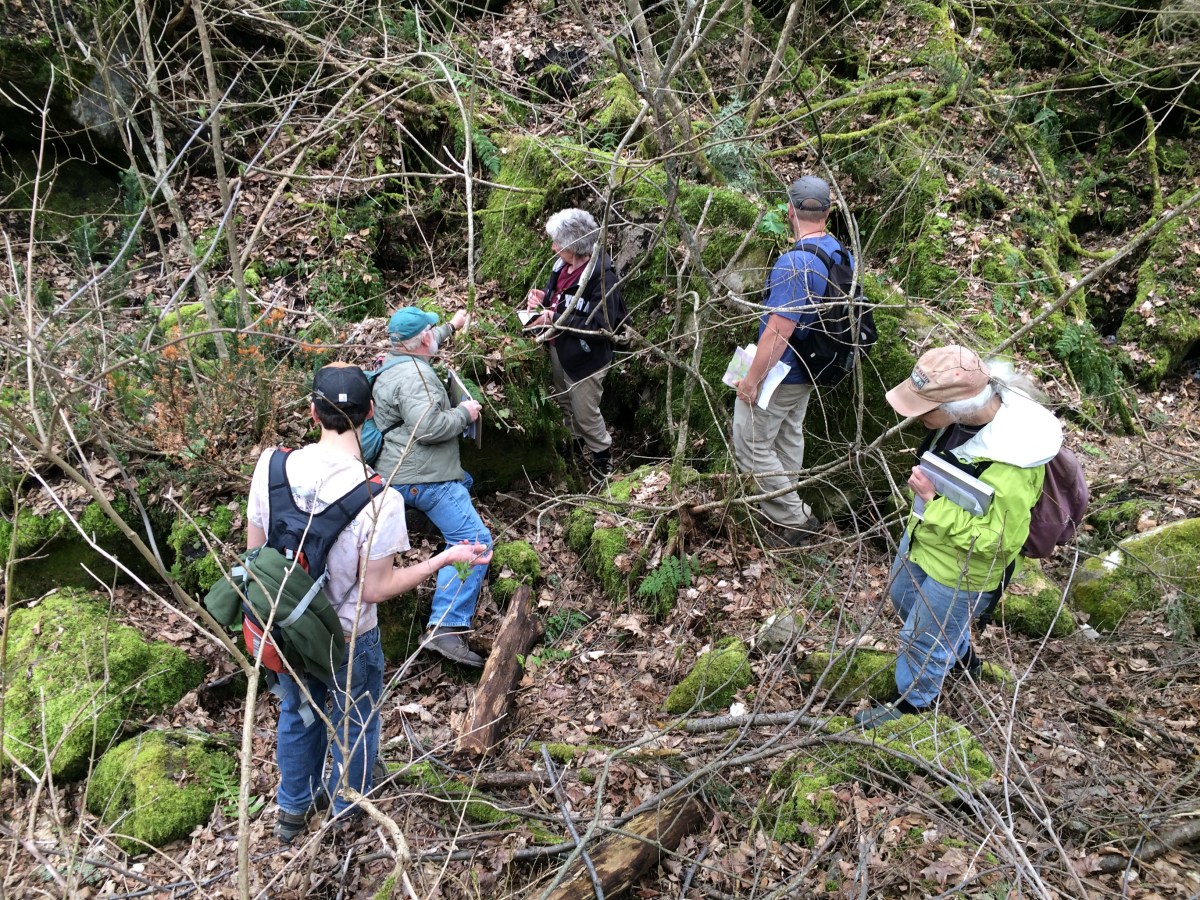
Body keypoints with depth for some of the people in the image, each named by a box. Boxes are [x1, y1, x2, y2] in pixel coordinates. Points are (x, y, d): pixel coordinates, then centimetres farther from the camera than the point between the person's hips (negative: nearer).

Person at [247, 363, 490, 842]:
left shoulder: (272, 464, -18)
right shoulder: (379, 498, -30)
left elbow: (254, 551, -6)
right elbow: (377, 589, -21)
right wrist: (446, 559, -11)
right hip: (347, 640, -4)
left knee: (297, 713, 30)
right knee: (353, 728, 24)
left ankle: (293, 808, 52)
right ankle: (346, 817, 48)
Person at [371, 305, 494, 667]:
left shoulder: (397, 362, 14)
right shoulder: (414, 375, -18)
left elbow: (424, 345, 38)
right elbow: (427, 427, -28)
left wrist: (451, 326, 48)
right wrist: (464, 413, -12)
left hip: (397, 474, 11)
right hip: (423, 478, -11)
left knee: (464, 482, 38)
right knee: (473, 541, -16)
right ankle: (446, 628, -22)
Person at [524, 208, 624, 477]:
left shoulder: (601, 274, -28)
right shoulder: (564, 264, -5)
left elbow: (601, 326, -31)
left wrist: (556, 319, -29)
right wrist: (543, 297, -7)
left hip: (586, 358, -8)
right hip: (560, 350, 8)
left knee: (585, 412, 8)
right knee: (565, 403, 26)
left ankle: (603, 460, 31)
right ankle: (577, 445, 49)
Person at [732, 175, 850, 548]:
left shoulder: (795, 262, -30)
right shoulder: (841, 253, -1)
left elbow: (779, 330, -31)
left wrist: (752, 378, -23)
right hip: (810, 369, 9)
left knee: (751, 445, 5)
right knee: (789, 436, 24)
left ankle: (794, 518, 11)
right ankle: (784, 505, 41)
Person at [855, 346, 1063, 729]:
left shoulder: (1009, 469, -43)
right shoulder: (970, 409, -19)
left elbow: (996, 539, -32)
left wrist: (933, 499, -35)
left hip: (961, 569, -8)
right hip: (926, 535, 8)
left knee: (923, 639, 17)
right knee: (904, 599, 33)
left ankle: (912, 702, 48)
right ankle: (961, 655, 60)